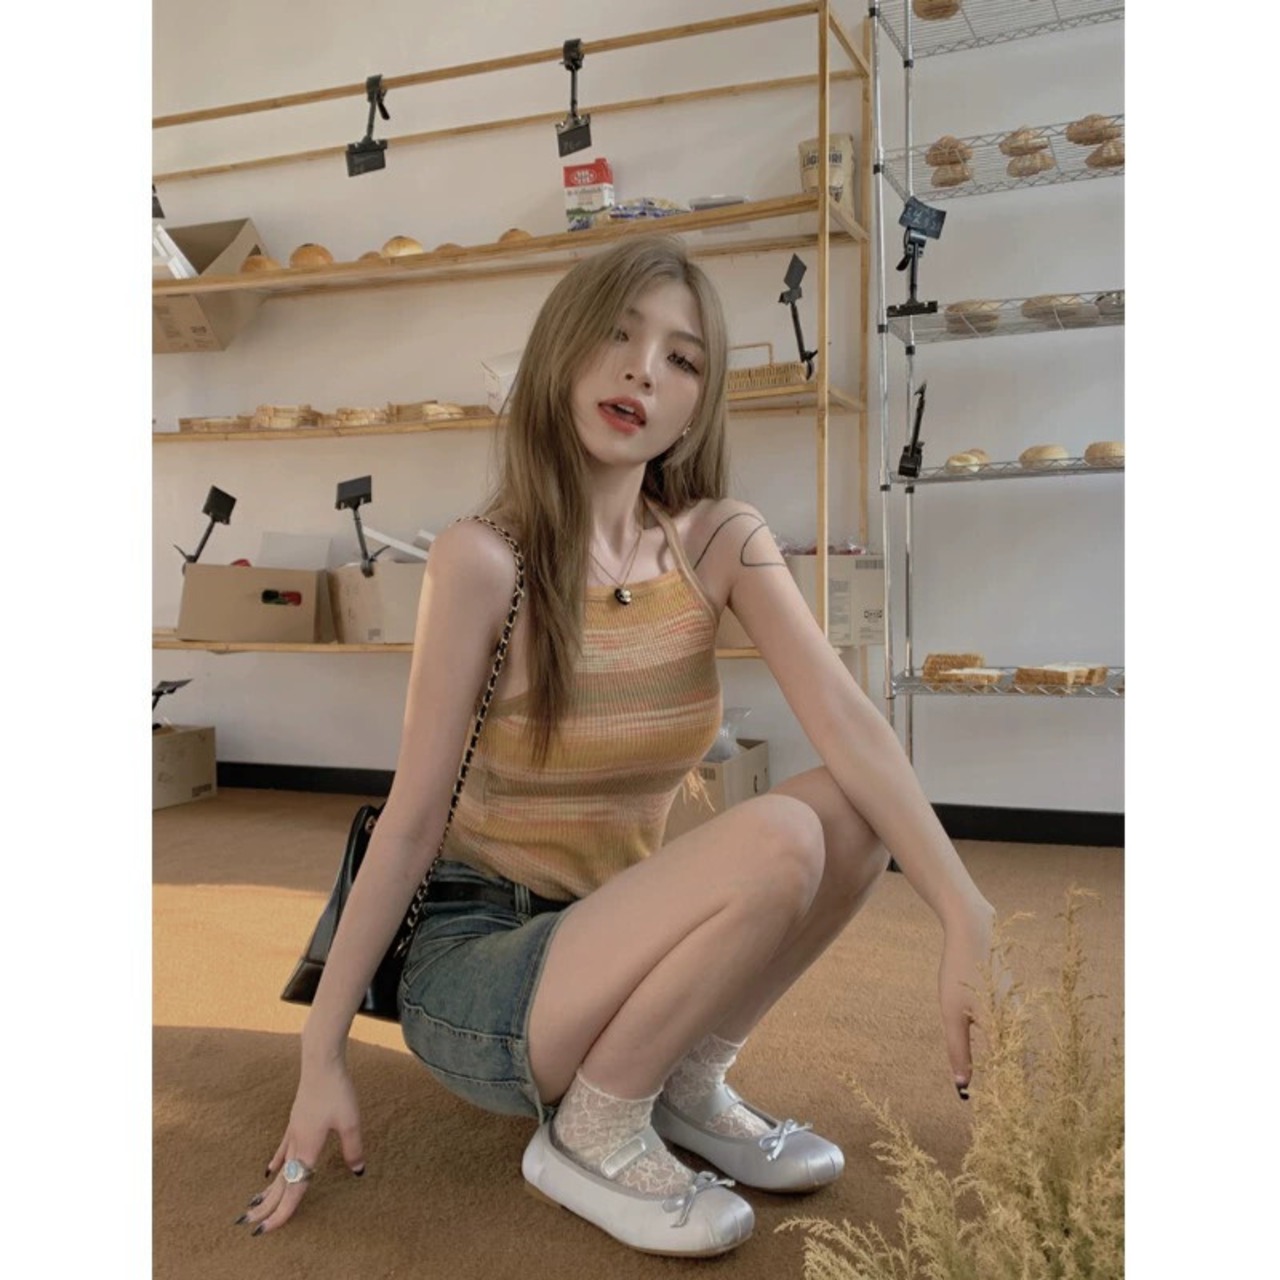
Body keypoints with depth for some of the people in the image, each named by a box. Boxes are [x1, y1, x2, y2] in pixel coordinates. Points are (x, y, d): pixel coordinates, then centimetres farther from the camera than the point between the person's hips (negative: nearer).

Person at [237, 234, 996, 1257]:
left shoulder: (724, 543, -5)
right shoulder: (484, 559, -17)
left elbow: (849, 726, -17)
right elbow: (412, 819, -15)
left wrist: (970, 922, -30)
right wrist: (322, 1056, -11)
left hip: (619, 936, 5)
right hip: (476, 960, -4)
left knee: (858, 810, -17)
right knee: (776, 846, -28)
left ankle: (690, 1085, 3)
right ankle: (592, 1136, -5)